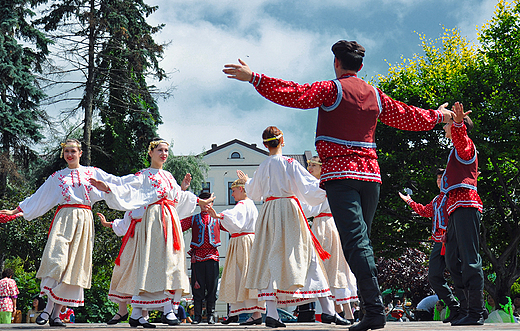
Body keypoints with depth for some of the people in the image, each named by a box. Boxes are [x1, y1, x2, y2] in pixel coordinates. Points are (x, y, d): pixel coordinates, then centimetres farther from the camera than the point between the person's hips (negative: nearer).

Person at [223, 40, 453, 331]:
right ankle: (371, 305, 13)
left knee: (356, 241, -11)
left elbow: (293, 94, -11)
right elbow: (408, 117, 26)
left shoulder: (332, 89, -1)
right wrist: (439, 116, 44)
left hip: (340, 174, -6)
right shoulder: (375, 95, 16)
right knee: (362, 240, 13)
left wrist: (253, 78, -7)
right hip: (370, 175, 6)